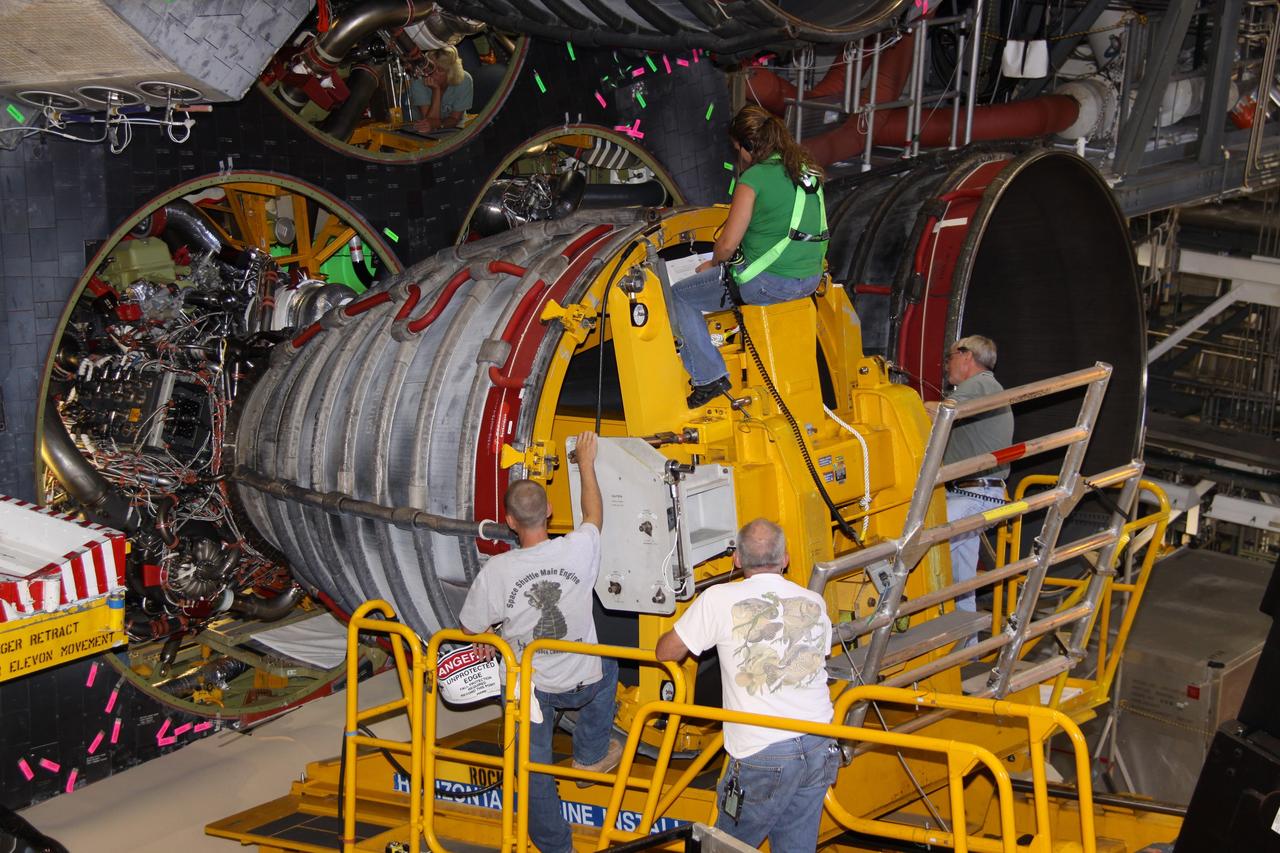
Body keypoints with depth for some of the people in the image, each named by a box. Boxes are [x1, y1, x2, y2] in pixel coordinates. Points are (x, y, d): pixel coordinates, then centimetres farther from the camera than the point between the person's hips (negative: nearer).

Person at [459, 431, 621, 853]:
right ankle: (590, 755, 38)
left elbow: (471, 629, -8)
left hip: (527, 687, -1)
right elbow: (594, 515, 4)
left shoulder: (496, 571, -23)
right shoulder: (578, 550, -21)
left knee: (535, 770, 18)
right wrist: (586, 463, 18)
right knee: (607, 667, 36)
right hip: (582, 682, 1)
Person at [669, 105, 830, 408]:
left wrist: (712, 263, 9)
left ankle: (709, 377, 2)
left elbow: (727, 245, -13)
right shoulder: (808, 170, 9)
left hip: (769, 281, -8)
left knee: (680, 296, 8)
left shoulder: (754, 178, -14)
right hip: (810, 279, 9)